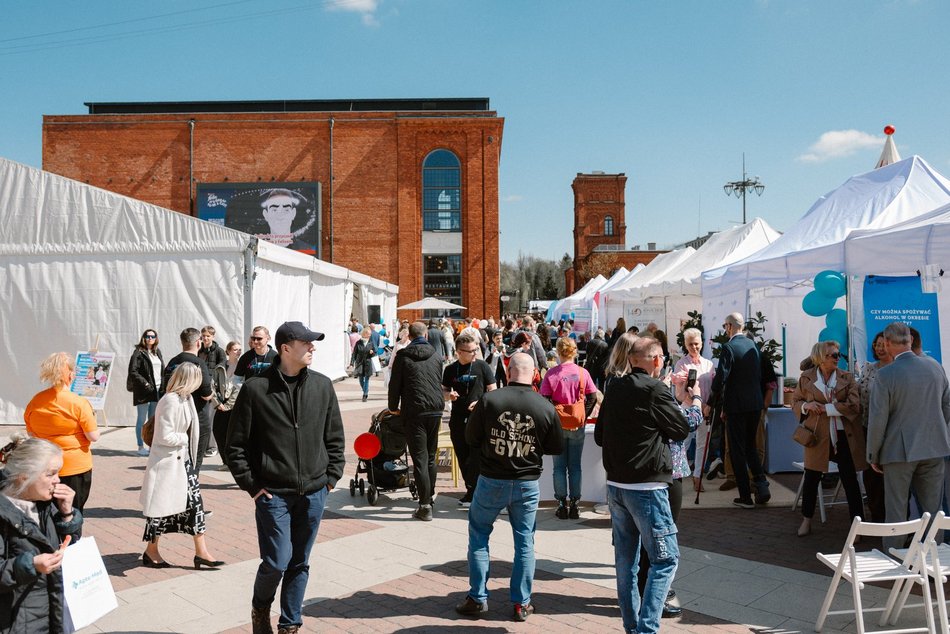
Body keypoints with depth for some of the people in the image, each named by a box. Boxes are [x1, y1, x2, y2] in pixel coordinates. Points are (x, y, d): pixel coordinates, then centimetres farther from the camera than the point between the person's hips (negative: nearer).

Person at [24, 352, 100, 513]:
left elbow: (31, 434, 10)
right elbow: (94, 436, -14)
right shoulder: (79, 403, -16)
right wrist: (91, 416, 2)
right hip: (76, 468, -4)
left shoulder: (34, 403, -1)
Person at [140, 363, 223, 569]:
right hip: (168, 462, -9)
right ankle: (150, 552, 25)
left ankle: (201, 552, 12)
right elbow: (165, 436, -24)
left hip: (184, 460, 9)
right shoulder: (170, 401, -21)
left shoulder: (186, 399, 7)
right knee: (162, 507, 6)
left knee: (195, 502, 7)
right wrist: (185, 438, -10)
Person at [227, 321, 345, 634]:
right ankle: (261, 608, 29)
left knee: (300, 563, 11)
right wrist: (251, 484, -4)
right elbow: (236, 444, -2)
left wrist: (331, 476, 5)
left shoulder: (322, 385, 3)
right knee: (277, 562, -3)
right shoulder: (255, 388, -7)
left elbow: (335, 436, 10)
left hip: (313, 492, 3)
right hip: (273, 493, -3)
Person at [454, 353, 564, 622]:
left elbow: (470, 438, -4)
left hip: (491, 481, -1)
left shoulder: (489, 400, -14)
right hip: (527, 484, 1)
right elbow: (557, 448, 1)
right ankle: (521, 603, 21)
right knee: (524, 542, 14)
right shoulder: (546, 408, -10)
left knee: (478, 537, 16)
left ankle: (478, 598, 20)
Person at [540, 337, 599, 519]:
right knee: (575, 466, 10)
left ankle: (562, 505, 12)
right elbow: (592, 397, -3)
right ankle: (574, 505, 12)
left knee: (559, 466, 8)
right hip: (577, 425, 1)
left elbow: (545, 400, -10)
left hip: (557, 425, -1)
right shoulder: (582, 373, -5)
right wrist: (583, 416, 6)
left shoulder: (551, 373, -10)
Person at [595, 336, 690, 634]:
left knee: (625, 559, 14)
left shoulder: (614, 388, 6)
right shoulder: (655, 389, -14)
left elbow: (599, 436, 14)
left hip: (615, 484, 7)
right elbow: (681, 430, -3)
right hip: (647, 486, -7)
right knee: (665, 558, 3)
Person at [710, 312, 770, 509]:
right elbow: (760, 374, 11)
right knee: (750, 446, 21)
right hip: (755, 404, 7)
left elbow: (721, 377, -19)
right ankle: (761, 485, 9)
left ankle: (746, 497, 8)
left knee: (737, 450, 4)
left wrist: (715, 390, 2)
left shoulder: (728, 347, -15)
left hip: (736, 406, -7)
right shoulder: (753, 345, 6)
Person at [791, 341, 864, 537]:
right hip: (817, 435, 1)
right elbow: (795, 402, 10)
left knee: (850, 480, 4)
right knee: (811, 479, 9)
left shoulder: (847, 378, 1)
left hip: (843, 436, -1)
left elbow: (854, 405, -10)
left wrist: (825, 408, -15)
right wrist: (806, 405, -12)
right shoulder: (806, 378, 2)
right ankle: (806, 520, 25)